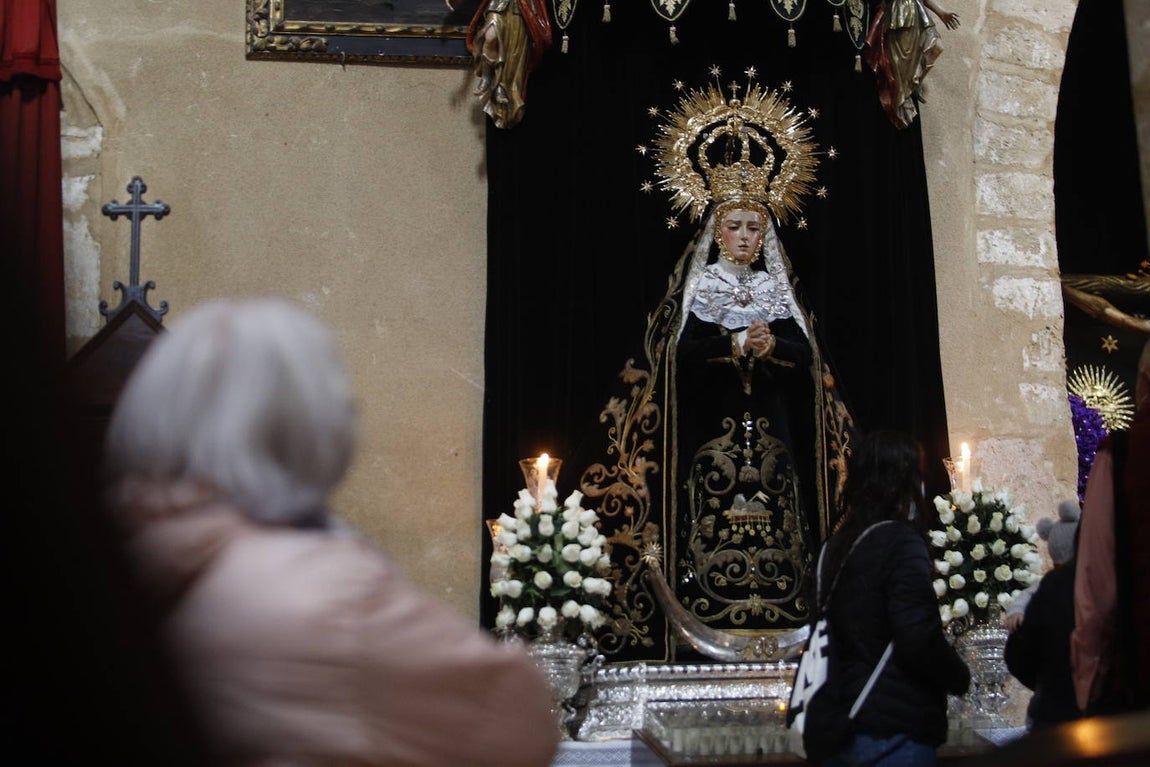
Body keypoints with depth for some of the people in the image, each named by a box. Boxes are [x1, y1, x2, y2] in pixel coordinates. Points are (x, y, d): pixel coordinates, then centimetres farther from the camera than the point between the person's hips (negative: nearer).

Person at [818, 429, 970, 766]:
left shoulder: (837, 546, 8)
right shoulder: (901, 542, -13)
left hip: (841, 727, 7)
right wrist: (961, 678, -2)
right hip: (893, 729, -7)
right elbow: (920, 639, -20)